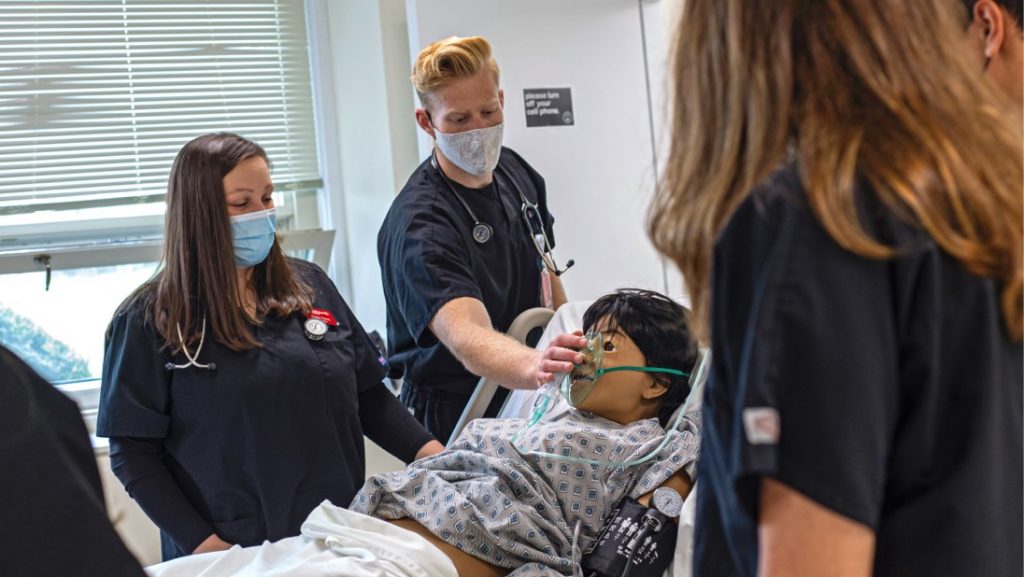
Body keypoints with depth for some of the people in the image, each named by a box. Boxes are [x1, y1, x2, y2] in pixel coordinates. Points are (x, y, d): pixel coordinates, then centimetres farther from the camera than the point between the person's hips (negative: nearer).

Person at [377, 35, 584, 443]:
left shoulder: (517, 171, -1)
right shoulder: (418, 225, -26)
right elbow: (467, 338, -41)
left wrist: (566, 346, 14)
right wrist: (534, 367, -60)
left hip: (527, 407, 7)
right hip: (458, 421, -7)